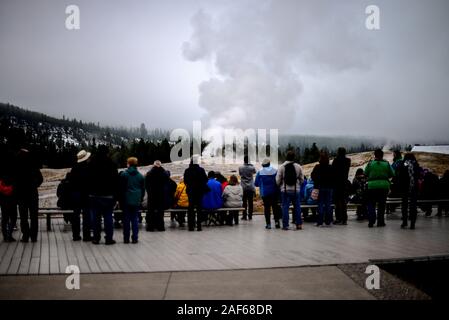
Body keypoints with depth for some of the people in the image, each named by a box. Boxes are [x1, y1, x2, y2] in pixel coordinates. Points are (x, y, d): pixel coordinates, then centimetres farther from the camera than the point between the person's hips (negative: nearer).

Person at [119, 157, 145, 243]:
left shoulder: (123, 174, -5)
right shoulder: (140, 176, 3)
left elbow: (121, 188, -3)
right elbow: (143, 189, 9)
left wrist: (120, 200, 5)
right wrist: (141, 199, 18)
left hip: (126, 200, -2)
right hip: (136, 201, 2)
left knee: (126, 219, 4)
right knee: (135, 219, 6)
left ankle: (126, 238, 6)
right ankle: (135, 238, 5)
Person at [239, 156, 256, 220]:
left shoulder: (240, 168, -7)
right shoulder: (252, 167, -6)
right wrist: (251, 164, 15)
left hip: (243, 187, 0)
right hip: (251, 187, 0)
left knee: (244, 202, 3)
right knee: (250, 202, 4)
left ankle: (244, 216, 0)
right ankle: (250, 216, 5)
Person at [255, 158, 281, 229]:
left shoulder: (260, 172, -7)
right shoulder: (275, 171, -4)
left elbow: (256, 184, -3)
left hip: (264, 193, -1)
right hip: (274, 192, 1)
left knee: (267, 207, 4)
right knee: (275, 206, 9)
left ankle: (268, 223, 1)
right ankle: (276, 221, 0)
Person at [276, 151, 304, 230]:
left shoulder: (282, 167, -6)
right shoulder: (298, 167, -1)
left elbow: (278, 180, -4)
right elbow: (302, 179, 4)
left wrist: (280, 186, 15)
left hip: (285, 190, -1)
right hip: (296, 190, 1)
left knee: (285, 207, 3)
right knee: (297, 207, 10)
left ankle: (285, 225, 1)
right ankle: (299, 224, 11)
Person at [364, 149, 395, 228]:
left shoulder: (370, 163, -3)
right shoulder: (386, 164, 0)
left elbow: (365, 174, 3)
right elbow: (392, 174, 5)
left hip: (372, 186, -1)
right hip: (384, 186, 1)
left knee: (371, 204, 8)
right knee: (381, 205, 11)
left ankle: (371, 221, -3)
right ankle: (380, 222, 12)